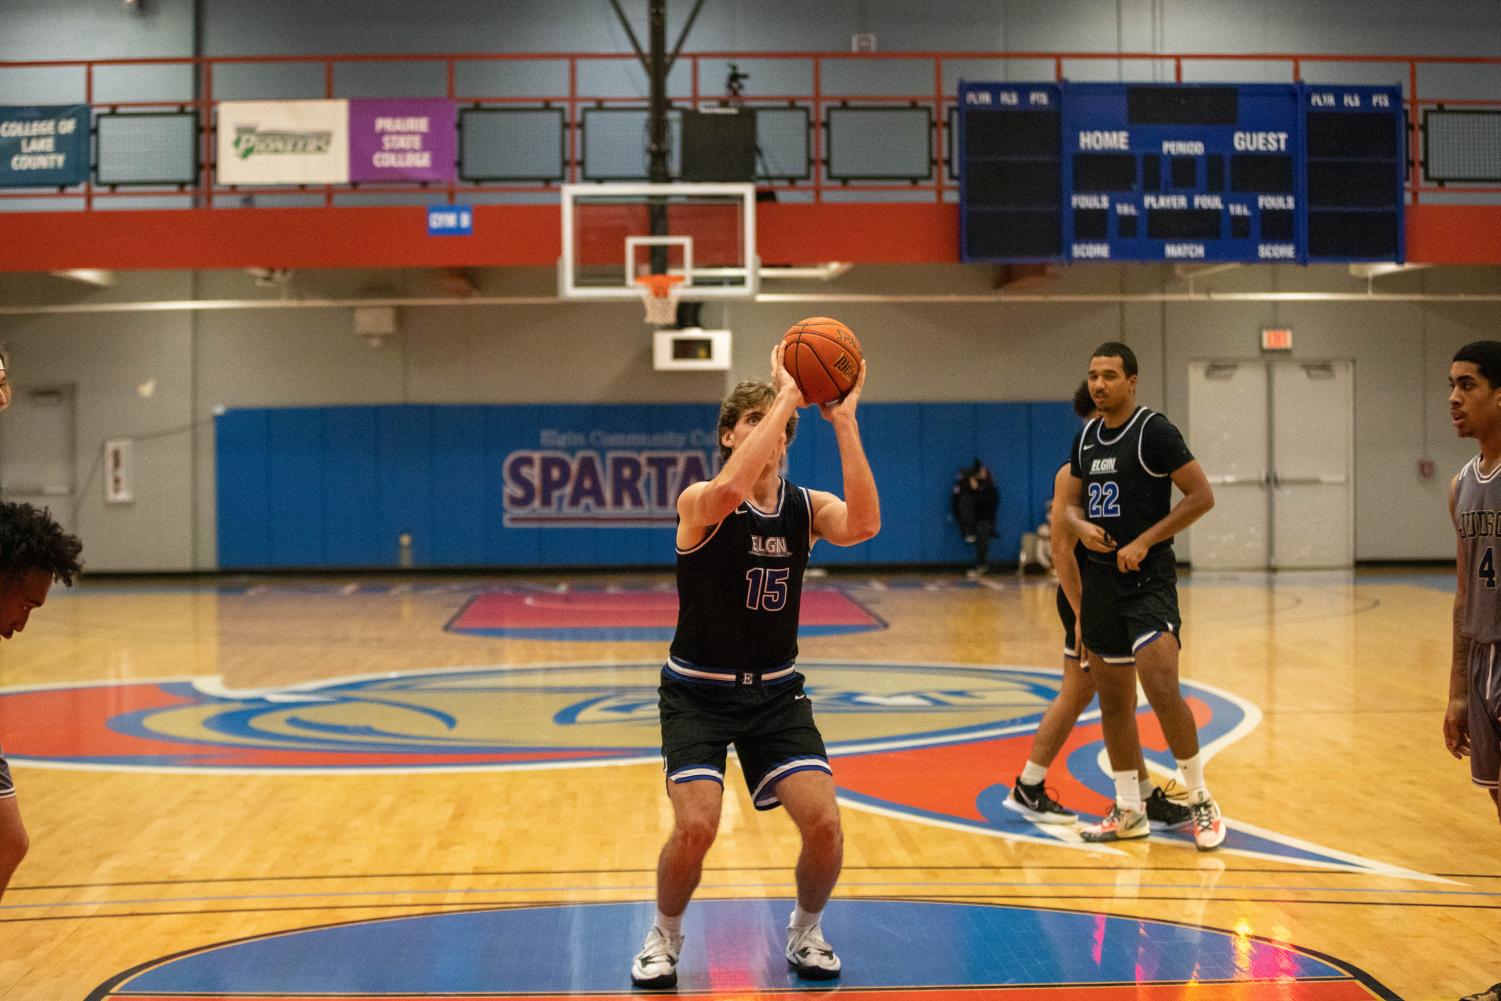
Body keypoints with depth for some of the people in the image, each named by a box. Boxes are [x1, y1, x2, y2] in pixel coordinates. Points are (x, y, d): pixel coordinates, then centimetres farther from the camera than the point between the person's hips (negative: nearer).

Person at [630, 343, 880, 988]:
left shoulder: (806, 507, -3)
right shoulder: (701, 503, -15)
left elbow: (862, 524, -26)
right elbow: (733, 488, -41)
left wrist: (843, 421, -31)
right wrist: (786, 396, -37)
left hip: (775, 691, 3)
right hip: (698, 692, -3)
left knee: (824, 823, -11)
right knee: (696, 827, -19)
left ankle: (804, 931, 19)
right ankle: (665, 936, 11)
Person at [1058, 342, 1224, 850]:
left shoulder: (1154, 431, -10)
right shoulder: (1086, 437, 11)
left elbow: (1202, 495, -13)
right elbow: (1072, 500, 21)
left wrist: (1144, 542, -17)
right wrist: (1081, 526, -3)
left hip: (1148, 579, -7)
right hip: (1100, 578, 7)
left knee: (1162, 690, -18)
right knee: (1112, 699, 10)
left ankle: (1200, 800, -1)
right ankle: (1129, 812, 20)